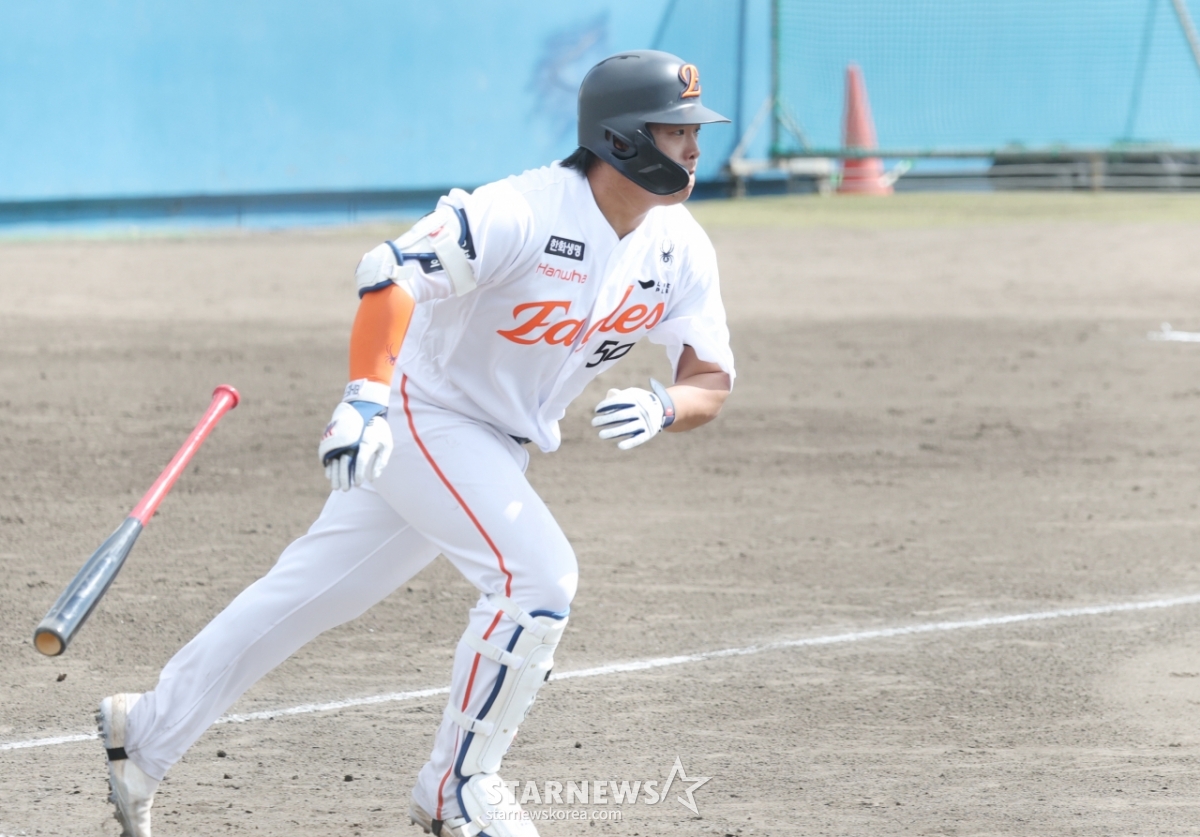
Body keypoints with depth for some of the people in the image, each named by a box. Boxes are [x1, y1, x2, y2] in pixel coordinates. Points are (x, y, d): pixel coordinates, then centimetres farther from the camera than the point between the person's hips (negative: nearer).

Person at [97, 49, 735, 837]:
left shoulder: (680, 247, -5)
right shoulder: (521, 212, -27)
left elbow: (712, 378, -3)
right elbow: (392, 275, -38)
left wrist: (663, 406, -27)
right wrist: (365, 398, -51)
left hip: (499, 447, 7)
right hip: (423, 417, -7)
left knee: (317, 590, 12)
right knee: (537, 574, -21)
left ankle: (148, 731, 23)